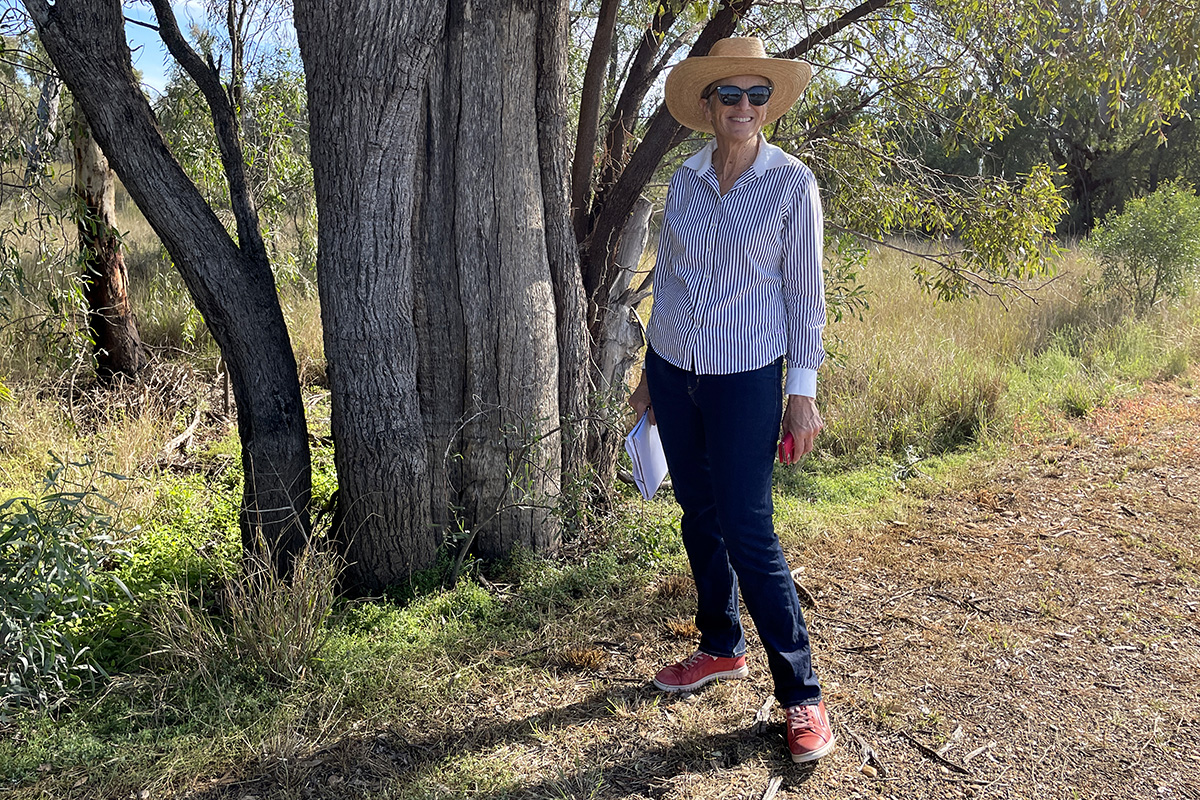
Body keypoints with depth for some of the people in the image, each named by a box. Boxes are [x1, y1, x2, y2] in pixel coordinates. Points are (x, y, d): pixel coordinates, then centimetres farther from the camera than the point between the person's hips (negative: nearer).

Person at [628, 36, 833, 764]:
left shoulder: (791, 182, -6)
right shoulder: (685, 181, 6)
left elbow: (805, 291, -6)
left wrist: (803, 392, -10)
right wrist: (652, 372, 14)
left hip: (746, 377, -5)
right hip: (675, 369, 5)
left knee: (748, 533, -6)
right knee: (699, 517, 13)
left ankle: (803, 696, 7)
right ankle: (722, 649, 32)